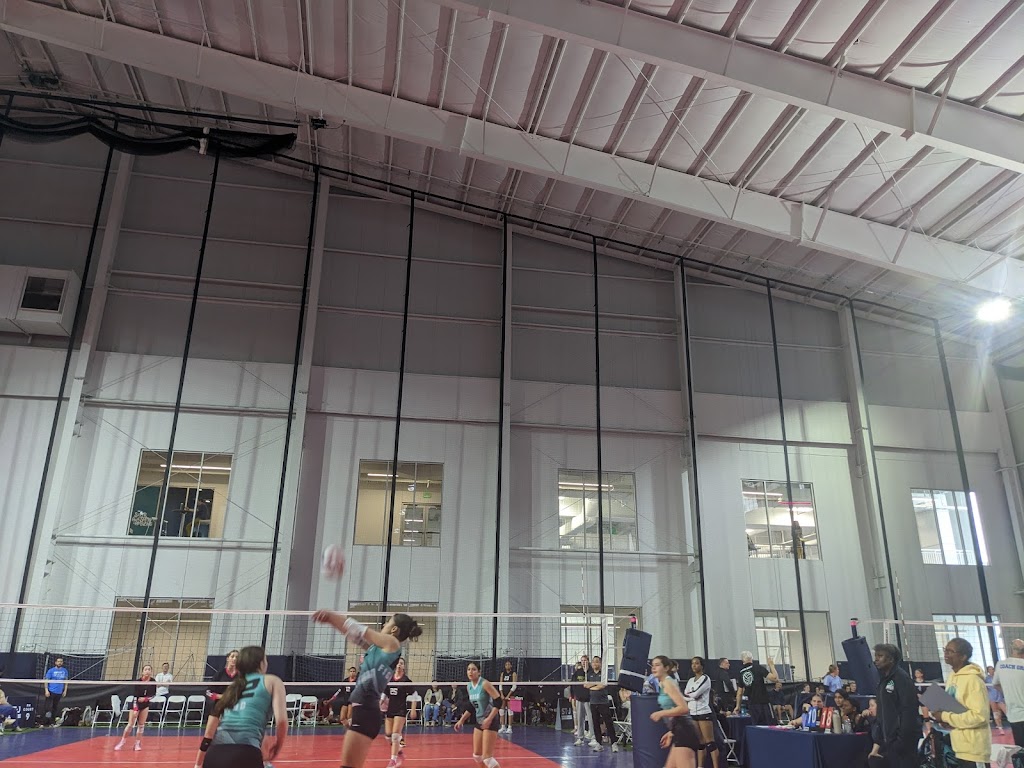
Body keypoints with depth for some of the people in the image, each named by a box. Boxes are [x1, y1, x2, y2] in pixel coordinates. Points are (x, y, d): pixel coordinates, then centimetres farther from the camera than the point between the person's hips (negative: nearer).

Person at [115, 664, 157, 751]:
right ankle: (122, 742, 9)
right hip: (136, 703, -3)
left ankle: (138, 743, 13)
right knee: (130, 724, -6)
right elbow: (136, 695, -24)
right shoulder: (138, 681, -19)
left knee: (141, 725, 3)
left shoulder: (153, 682, -9)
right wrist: (135, 709, -32)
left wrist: (146, 698, -17)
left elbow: (153, 694, 2)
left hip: (145, 704, 3)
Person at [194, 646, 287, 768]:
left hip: (214, 754, 6)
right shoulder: (272, 681, 12)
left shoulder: (232, 686, 26)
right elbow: (281, 720, -2)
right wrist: (276, 749, 14)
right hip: (244, 754, -6)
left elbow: (209, 734, 22)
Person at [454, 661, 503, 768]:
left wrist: (489, 719, -28)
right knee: (477, 755, 12)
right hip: (479, 721, 8)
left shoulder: (485, 684, -18)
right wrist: (461, 720, 16)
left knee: (487, 757, -11)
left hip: (490, 722, -8)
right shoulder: (469, 687, 5)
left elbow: (498, 701, -22)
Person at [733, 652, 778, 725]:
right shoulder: (757, 667, -8)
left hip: (751, 704, 5)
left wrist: (737, 706, 25)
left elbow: (739, 692, 15)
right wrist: (771, 665, -1)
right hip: (764, 702, -5)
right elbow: (775, 678, -15)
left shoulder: (741, 672, 8)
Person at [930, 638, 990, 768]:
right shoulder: (953, 677, 10)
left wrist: (945, 717, -20)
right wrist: (939, 713, 0)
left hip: (973, 749, -9)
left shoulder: (973, 679, -18)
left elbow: (979, 716, -24)